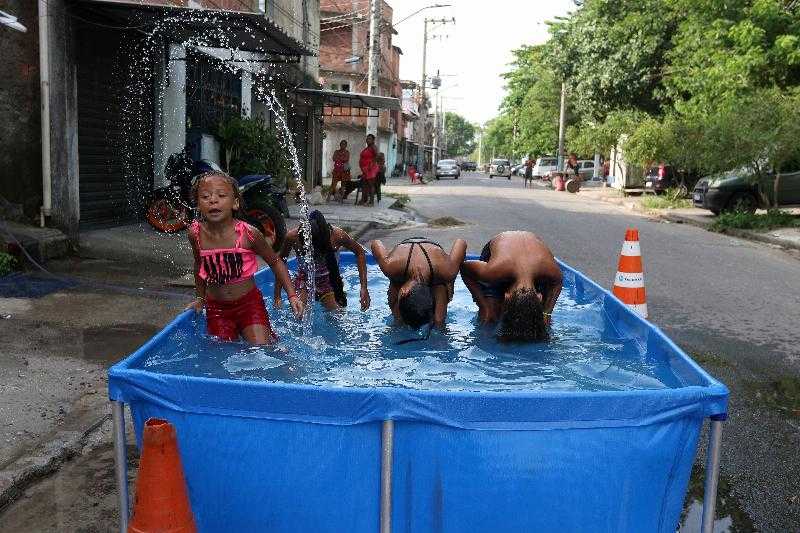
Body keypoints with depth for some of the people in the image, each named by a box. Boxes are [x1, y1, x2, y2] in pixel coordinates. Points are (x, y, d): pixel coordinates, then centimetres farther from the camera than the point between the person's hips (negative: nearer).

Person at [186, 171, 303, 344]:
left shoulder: (248, 233, -17)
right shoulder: (196, 233, -10)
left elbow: (275, 262, -4)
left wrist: (292, 296, -8)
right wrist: (201, 298, 19)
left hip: (249, 303, -2)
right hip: (216, 308, 2)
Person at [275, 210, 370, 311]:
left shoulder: (337, 235, -28)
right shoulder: (292, 237, -27)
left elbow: (360, 252, -11)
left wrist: (364, 288, -15)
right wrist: (277, 296, -10)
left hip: (330, 280, 1)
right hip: (305, 279, -1)